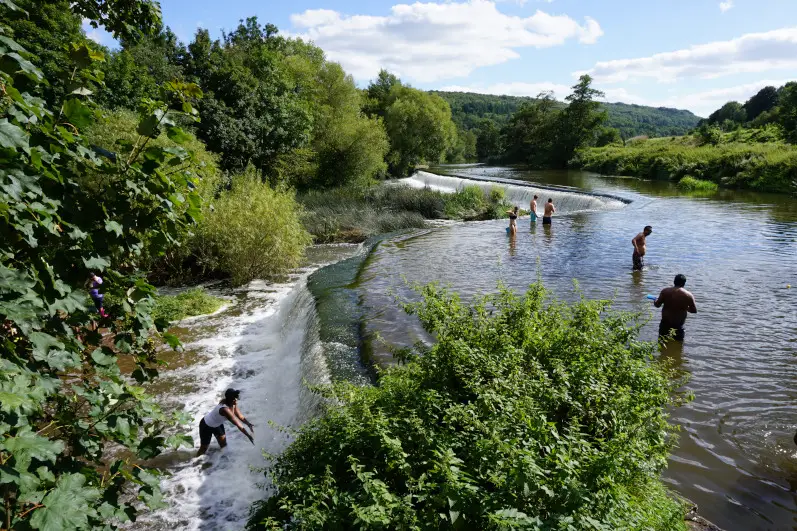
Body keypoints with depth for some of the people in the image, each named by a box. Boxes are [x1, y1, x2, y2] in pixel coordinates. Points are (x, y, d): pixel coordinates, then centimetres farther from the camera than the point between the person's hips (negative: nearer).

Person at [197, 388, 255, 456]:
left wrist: (249, 424, -25)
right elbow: (238, 424, -40)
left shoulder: (233, 404, -19)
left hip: (218, 424, 8)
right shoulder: (225, 409, -42)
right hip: (206, 426, -7)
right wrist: (248, 436, -36)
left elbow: (240, 416, -8)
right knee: (204, 449, 8)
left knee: (224, 445, 13)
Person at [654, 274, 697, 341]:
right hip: (678, 326, 0)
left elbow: (657, 305, -3)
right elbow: (694, 310, 0)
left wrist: (655, 300, 20)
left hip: (665, 324, 0)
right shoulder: (689, 295, -8)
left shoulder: (665, 291, -9)